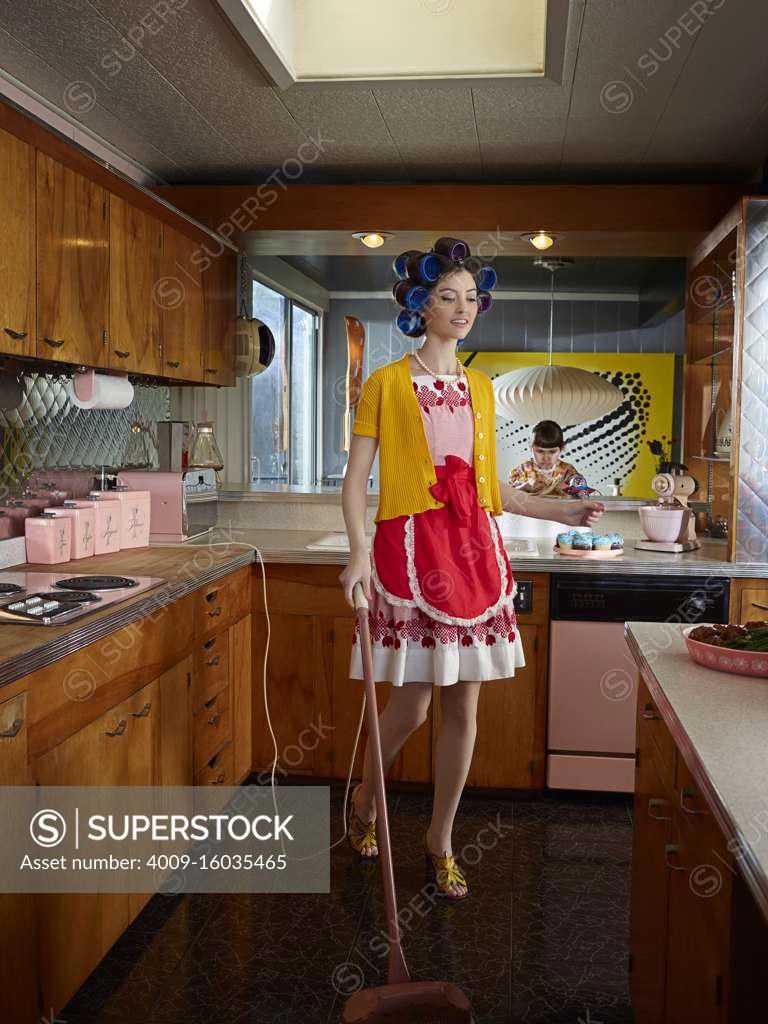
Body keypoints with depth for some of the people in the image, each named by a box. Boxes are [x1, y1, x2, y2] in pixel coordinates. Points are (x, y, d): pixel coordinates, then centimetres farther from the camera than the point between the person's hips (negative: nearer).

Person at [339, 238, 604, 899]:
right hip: (410, 547, -4)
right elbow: (356, 478, -2)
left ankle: (441, 839, 23)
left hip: (473, 549, 4)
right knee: (412, 704, 0)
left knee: (464, 705, 5)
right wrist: (358, 552, -16)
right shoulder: (387, 383, 1)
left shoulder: (480, 387, 15)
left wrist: (561, 512, 13)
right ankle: (364, 800, 31)